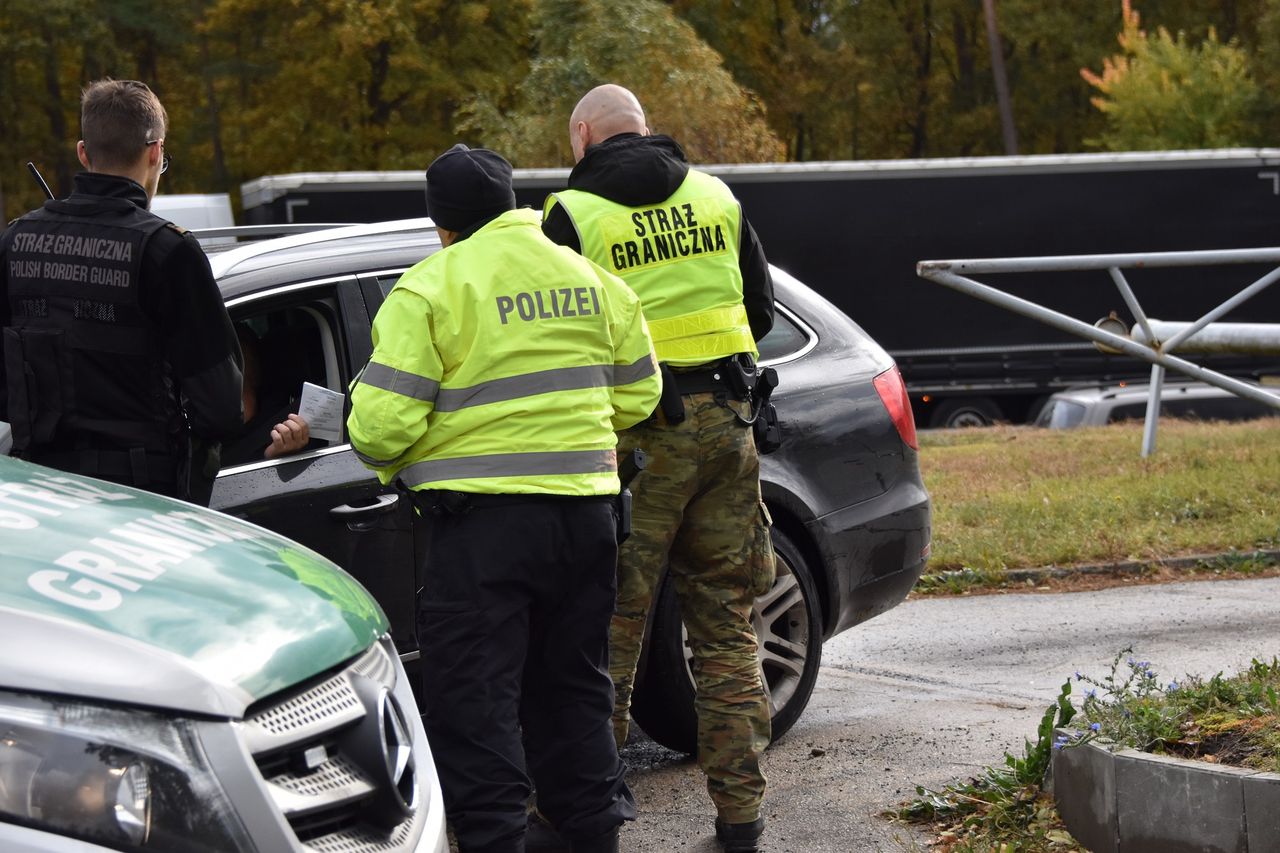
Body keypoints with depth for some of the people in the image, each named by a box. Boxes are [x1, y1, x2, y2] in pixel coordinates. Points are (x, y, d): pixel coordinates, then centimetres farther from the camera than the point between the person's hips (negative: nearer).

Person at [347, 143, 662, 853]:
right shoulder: (593, 278, 10)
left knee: (472, 698, 0)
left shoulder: (430, 289, -9)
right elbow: (637, 396, 16)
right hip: (585, 511, 6)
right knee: (572, 686, 19)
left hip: (481, 519, -6)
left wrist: (388, 461, 7)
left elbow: (383, 421, -14)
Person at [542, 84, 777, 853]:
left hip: (639, 434, -4)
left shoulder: (574, 212, -4)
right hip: (724, 421, 4)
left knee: (612, 627, 1)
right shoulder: (714, 196, 11)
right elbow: (761, 311, 17)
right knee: (726, 627, 10)